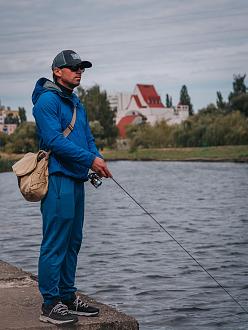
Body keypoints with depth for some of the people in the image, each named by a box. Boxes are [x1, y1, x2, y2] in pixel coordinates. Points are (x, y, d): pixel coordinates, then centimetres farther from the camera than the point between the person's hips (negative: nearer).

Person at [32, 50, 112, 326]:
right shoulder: (47, 100, -9)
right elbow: (54, 140, -18)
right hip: (58, 178, -9)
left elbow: (88, 138, 20)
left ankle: (68, 297, 22)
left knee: (73, 241, 13)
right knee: (55, 243, -7)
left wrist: (97, 160, -1)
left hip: (76, 179, 9)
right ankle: (50, 304, -2)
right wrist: (90, 159, -19)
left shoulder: (76, 103, 20)